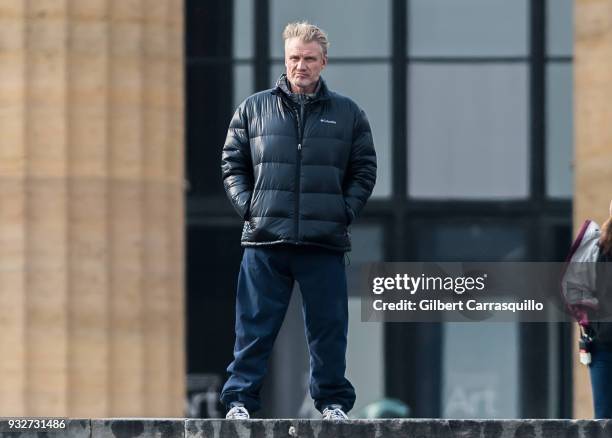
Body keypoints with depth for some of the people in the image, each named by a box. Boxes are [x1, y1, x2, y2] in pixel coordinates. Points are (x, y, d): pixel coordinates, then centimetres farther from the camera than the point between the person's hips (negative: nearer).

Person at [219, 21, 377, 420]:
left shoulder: (348, 114, 10)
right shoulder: (254, 109, 9)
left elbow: (364, 170, 11)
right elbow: (233, 164, 11)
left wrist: (345, 211, -2)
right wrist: (248, 206, -2)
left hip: (326, 241, 0)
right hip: (265, 240, 0)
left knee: (329, 327, 4)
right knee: (255, 327, -1)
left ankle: (333, 402, 13)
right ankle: (240, 400, 3)